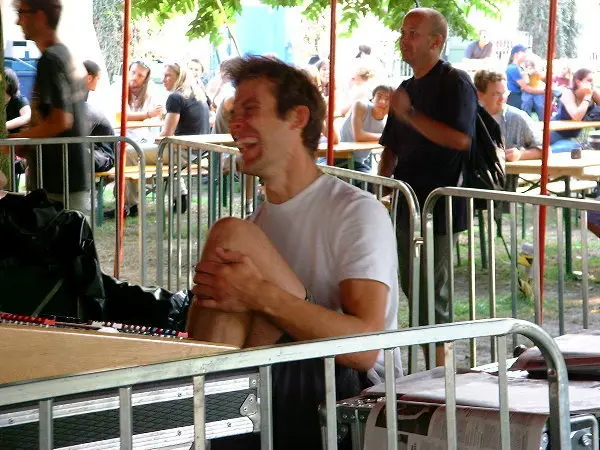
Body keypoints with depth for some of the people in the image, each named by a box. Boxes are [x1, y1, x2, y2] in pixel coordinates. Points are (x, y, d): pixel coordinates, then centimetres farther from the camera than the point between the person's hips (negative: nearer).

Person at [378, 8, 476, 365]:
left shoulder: (455, 83, -9)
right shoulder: (408, 88, 18)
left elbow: (461, 139, -23)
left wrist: (409, 114, -21)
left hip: (439, 205, -9)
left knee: (432, 292, -7)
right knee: (411, 286, 13)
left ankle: (439, 366, -1)